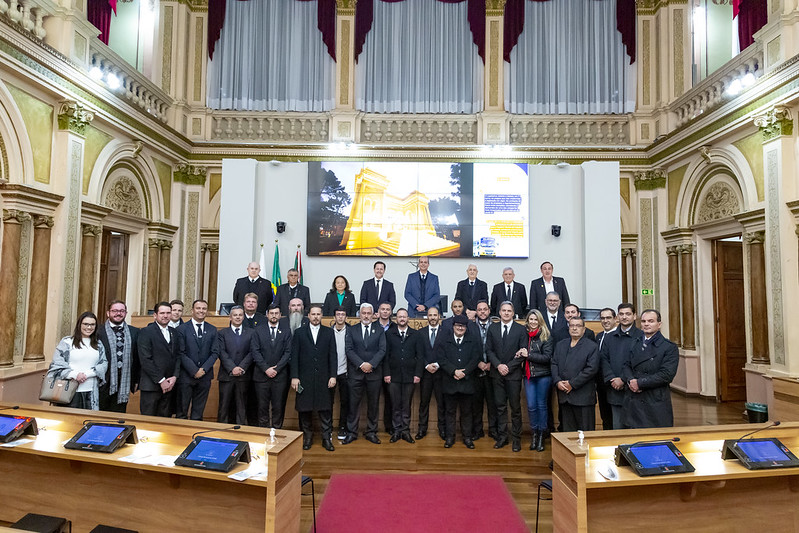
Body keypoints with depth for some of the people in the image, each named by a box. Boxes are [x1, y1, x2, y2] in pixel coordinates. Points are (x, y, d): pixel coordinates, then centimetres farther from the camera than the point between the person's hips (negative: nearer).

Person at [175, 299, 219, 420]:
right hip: (186, 375, -3)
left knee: (198, 413, 10)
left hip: (205, 375, 3)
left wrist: (204, 369, -9)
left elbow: (215, 352, 5)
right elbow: (181, 353, -6)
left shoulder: (212, 330, 8)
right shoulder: (182, 329, -2)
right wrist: (194, 371, -12)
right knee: (182, 412, 4)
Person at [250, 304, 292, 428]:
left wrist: (276, 368, -9)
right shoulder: (258, 330, 6)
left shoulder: (286, 331, 7)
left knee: (278, 407, 3)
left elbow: (288, 352, 1)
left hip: (280, 375, 0)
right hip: (261, 375, 0)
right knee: (262, 407, 4)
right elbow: (255, 351, -1)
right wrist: (266, 369, -10)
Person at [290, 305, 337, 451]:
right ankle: (307, 437, 21)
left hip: (324, 378, 0)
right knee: (305, 409, 7)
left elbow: (332, 355, 4)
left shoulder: (329, 332, 7)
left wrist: (333, 376, -3)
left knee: (326, 409, 2)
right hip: (304, 379, 0)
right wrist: (294, 377, -5)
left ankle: (327, 438, 12)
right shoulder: (299, 333, 5)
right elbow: (294, 356, 2)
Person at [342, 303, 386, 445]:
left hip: (374, 373, 1)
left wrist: (371, 364, -16)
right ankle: (351, 433, 14)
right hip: (355, 373, 0)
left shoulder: (379, 330, 6)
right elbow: (349, 350, -2)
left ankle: (371, 432, 19)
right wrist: (361, 364, -14)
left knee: (373, 404, 7)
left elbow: (382, 350, -3)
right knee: (353, 403, 3)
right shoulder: (352, 330, 7)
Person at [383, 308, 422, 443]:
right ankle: (396, 431, 16)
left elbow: (419, 355, 4)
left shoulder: (415, 334, 6)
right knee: (395, 405, 5)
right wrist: (386, 373, -4)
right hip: (394, 376, 0)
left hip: (409, 375, 0)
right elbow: (386, 355, 2)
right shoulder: (389, 334, 4)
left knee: (407, 405, 6)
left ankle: (405, 430, 16)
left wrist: (417, 374, -3)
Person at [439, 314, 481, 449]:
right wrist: (454, 371, -16)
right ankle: (450, 437, 19)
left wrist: (464, 372, -15)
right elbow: (442, 359, -5)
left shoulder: (473, 342, 7)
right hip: (449, 382, 0)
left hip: (466, 382, 1)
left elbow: (475, 360, -3)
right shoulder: (444, 341, 4)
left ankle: (467, 437, 21)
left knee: (466, 411, 9)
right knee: (450, 411, 8)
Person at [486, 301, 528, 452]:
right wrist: (498, 365, -9)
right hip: (497, 373, 2)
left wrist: (508, 367, -11)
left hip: (514, 373, -2)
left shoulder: (521, 329, -1)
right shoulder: (492, 328, 6)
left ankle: (516, 438, 14)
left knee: (515, 407, 3)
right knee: (500, 406, 8)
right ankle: (502, 436, 17)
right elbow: (489, 350, 5)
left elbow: (523, 352, -4)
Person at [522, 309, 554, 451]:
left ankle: (541, 435, 19)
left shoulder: (546, 337, -5)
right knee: (531, 406, 4)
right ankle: (534, 433, 21)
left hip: (543, 376, -3)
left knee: (541, 405, 6)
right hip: (528, 375, 3)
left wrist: (528, 355, -14)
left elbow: (547, 357, -12)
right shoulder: (524, 335, 7)